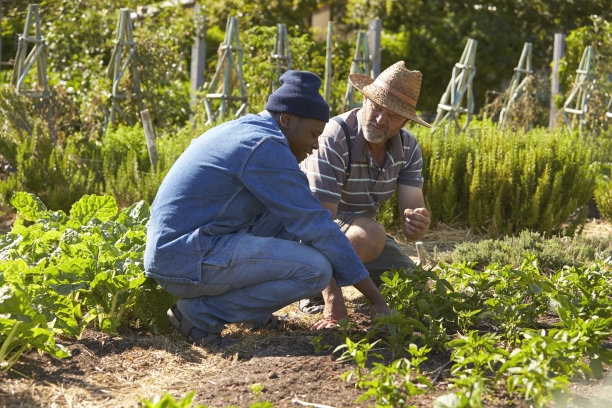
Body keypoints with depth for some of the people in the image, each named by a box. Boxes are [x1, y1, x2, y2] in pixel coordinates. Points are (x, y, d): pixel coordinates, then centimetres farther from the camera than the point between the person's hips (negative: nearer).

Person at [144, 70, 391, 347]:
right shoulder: (267, 148, -13)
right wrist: (377, 299, -9)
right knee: (316, 269, -14)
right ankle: (201, 314, -6)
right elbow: (316, 226, -14)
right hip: (193, 261, -10)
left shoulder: (236, 134, 18)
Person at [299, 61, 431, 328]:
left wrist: (418, 223, -45)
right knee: (370, 235, -36)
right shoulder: (333, 140, -30)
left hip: (360, 228, 6)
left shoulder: (408, 148, -9)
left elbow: (412, 208, -16)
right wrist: (334, 305, -40)